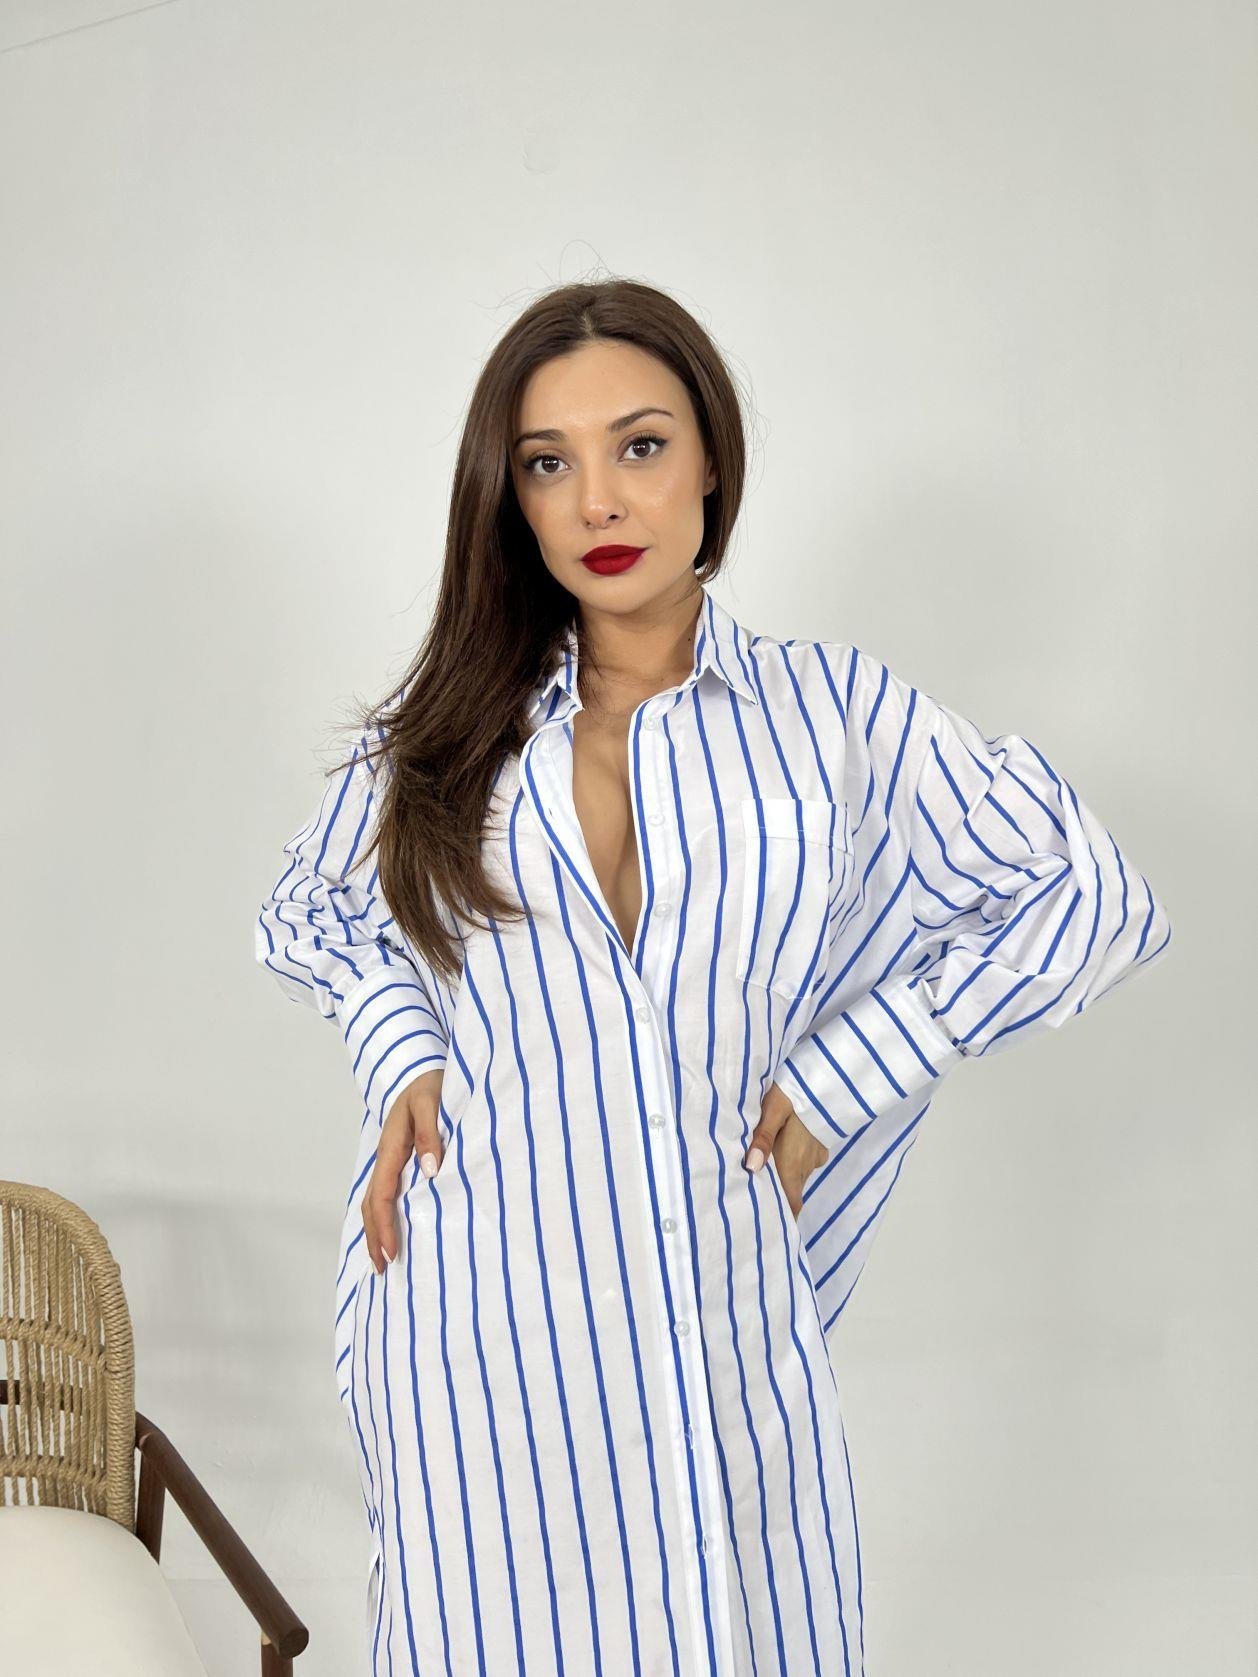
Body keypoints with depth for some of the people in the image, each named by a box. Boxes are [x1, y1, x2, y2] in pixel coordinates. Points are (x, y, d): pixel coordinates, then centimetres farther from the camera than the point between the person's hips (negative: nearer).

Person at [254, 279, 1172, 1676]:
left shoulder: (830, 712, 0)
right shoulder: (443, 732, 5)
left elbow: (1091, 901, 3)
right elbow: (307, 917, 21)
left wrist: (838, 1082, -2)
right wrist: (401, 1051, 1)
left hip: (721, 1296, 0)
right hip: (481, 1303, 1)